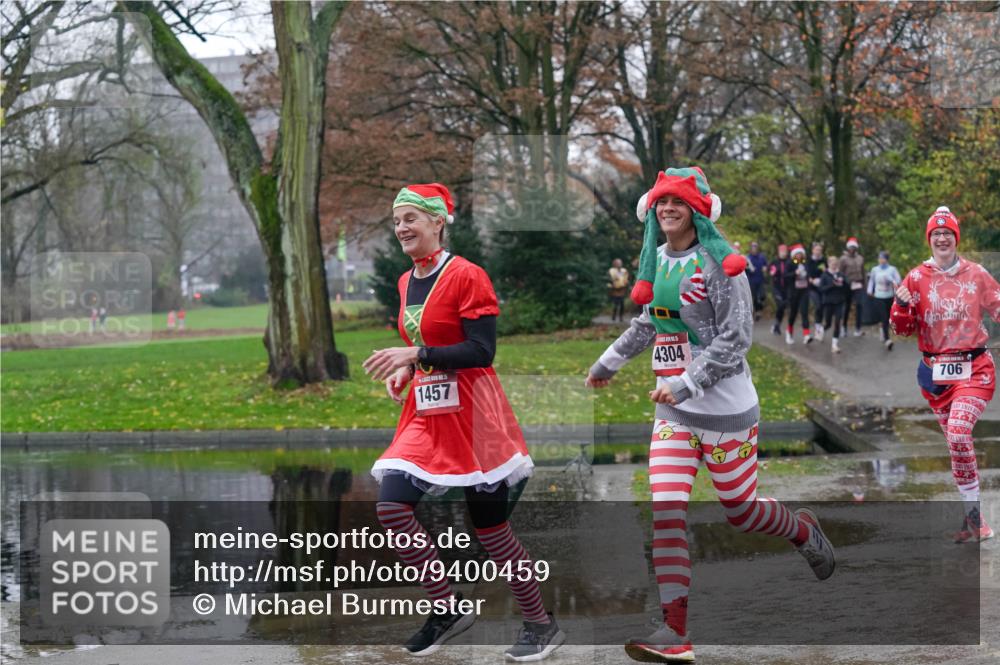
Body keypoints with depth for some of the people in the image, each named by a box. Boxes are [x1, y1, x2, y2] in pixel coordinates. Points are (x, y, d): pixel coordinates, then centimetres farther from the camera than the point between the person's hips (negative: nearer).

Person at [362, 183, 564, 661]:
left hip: (472, 418, -7)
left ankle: (541, 625, 17)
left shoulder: (466, 276, -13)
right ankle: (447, 610, 6)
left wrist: (415, 356, -23)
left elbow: (482, 352, -19)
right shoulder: (406, 282, 11)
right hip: (425, 416, 7)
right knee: (391, 506, -8)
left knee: (490, 525, -1)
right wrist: (405, 371, 4)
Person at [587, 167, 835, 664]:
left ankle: (804, 530, 39)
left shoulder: (718, 263, -12)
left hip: (724, 408, -5)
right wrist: (609, 362, 31)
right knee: (666, 512, -8)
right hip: (672, 413, 6)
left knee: (741, 511, 5)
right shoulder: (657, 260, 9)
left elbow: (735, 338, -17)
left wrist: (685, 383, -24)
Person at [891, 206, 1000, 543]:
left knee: (958, 434, -21)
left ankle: (972, 514, -11)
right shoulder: (917, 278, 1)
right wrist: (902, 305, -17)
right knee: (956, 440, 6)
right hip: (935, 372, 2)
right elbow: (903, 328, 3)